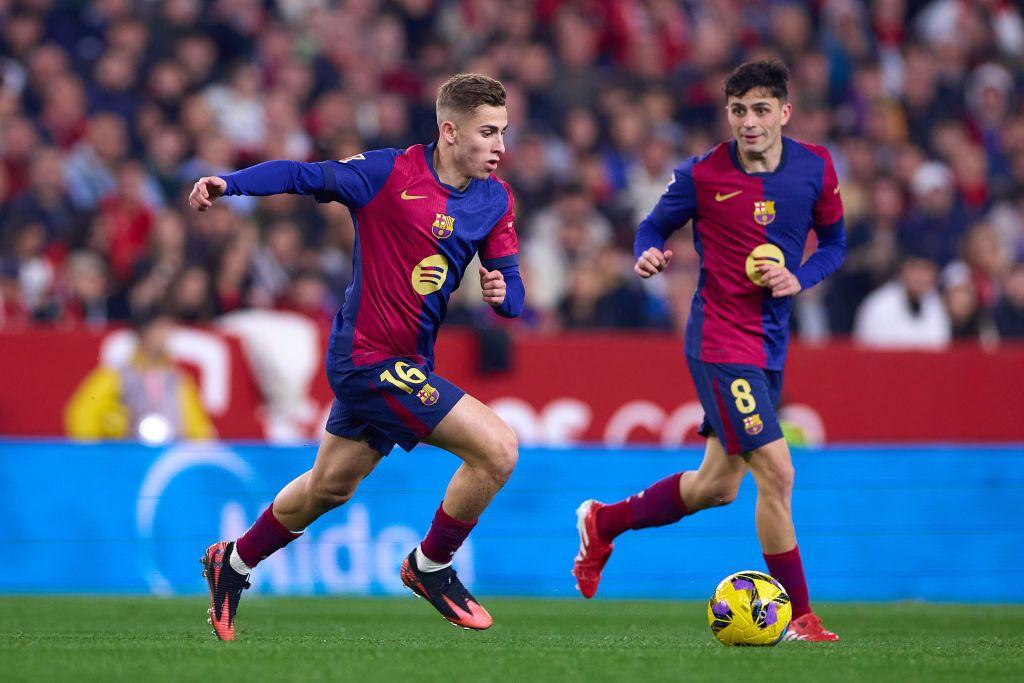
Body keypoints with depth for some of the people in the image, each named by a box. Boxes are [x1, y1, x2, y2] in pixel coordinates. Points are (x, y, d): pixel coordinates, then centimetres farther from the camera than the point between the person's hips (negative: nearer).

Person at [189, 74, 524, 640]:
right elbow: (302, 176, -14)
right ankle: (430, 568, 4)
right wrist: (228, 184, -29)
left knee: (330, 487, 23)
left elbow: (513, 295, 6)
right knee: (497, 448, -16)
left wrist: (502, 291, -18)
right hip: (370, 359, -8)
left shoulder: (495, 199, 5)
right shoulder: (390, 172, -14)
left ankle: (233, 564, 44)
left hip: (409, 363, 8)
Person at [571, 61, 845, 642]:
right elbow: (654, 225, 5)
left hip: (772, 343, 6)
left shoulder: (815, 168, 0)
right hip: (721, 343, -6)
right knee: (776, 473, -14)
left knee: (717, 485, 15)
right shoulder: (702, 175, -10)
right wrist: (648, 254, -18)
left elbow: (834, 243, 12)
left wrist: (799, 279, -8)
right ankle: (798, 617, -2)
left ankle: (603, 523, 37)